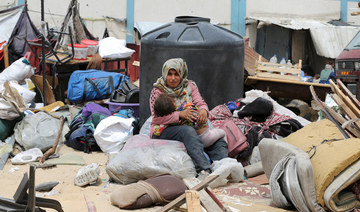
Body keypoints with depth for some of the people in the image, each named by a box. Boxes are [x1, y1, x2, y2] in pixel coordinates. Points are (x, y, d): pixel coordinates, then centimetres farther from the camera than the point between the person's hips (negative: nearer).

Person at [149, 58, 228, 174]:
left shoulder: (190, 86, 12)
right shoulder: (157, 91, -2)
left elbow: (200, 103, 3)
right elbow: (157, 118, -13)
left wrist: (203, 111, -24)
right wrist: (180, 114, -27)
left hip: (189, 127, 6)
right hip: (163, 131, -5)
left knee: (218, 141, -17)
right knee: (188, 131, -38)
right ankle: (204, 170, -55)